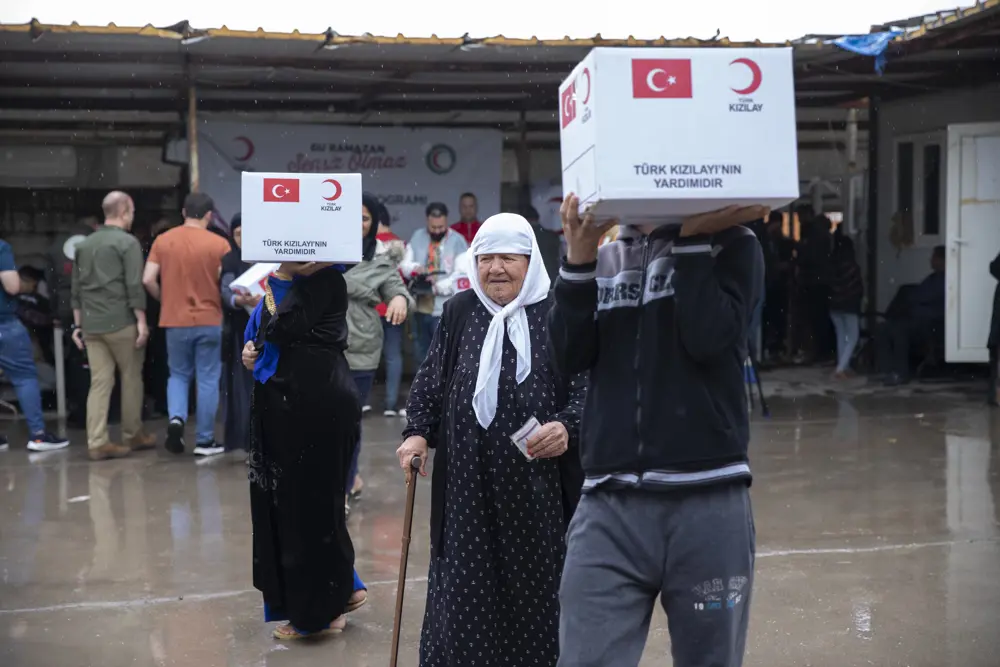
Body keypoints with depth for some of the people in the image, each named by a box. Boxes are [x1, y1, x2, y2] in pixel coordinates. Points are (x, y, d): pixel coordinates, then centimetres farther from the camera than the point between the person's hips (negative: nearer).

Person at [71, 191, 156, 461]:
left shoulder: (83, 244, 15)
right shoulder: (127, 242, -6)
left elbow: (76, 288, 16)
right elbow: (134, 286, -14)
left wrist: (78, 324, 20)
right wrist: (141, 321, -11)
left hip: (91, 324, 6)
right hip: (121, 323, -6)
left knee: (99, 382, 4)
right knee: (131, 378, 9)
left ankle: (97, 443, -1)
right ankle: (132, 436, 18)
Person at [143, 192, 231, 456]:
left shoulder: (163, 240, 1)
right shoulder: (219, 243, -7)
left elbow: (148, 280, -4)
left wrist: (165, 300, 13)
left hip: (176, 321, 2)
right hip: (210, 321, -2)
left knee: (178, 375, 17)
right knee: (208, 380, 5)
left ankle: (176, 418, -7)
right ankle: (204, 440, 9)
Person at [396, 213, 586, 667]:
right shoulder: (459, 312, 8)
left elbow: (586, 389, -6)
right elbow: (430, 381, 12)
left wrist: (567, 428, -23)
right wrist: (418, 433, -1)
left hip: (537, 481, -2)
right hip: (468, 483, 3)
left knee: (534, 587, 7)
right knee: (465, 589, 7)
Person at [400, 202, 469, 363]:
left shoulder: (457, 241, -4)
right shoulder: (417, 237, 7)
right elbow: (404, 265, 6)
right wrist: (414, 268, -17)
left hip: (445, 310, -5)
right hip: (421, 307, 5)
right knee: (421, 354, 16)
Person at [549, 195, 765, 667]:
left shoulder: (731, 245, 6)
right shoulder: (604, 258, 14)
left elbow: (708, 337, -11)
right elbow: (569, 356, 0)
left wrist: (691, 238, -7)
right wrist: (579, 257, -7)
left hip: (708, 504, -1)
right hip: (609, 505, 2)